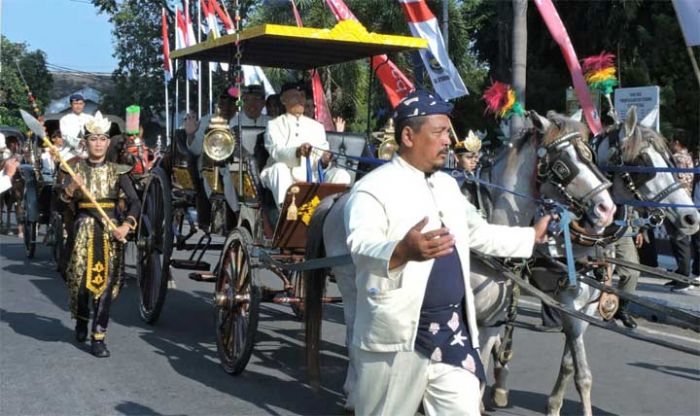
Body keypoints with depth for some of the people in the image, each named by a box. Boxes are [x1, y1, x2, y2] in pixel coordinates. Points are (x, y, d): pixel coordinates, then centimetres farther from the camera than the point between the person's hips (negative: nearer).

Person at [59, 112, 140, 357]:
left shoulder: (117, 171, 3)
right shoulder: (77, 169, 5)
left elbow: (134, 202, 0)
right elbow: (63, 201, -1)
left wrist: (126, 225, -14)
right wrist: (71, 188, -21)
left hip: (110, 231, -1)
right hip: (83, 229, 1)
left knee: (105, 282, -4)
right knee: (80, 279, 4)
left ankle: (98, 338, 1)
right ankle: (81, 320, 35)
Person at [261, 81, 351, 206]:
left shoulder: (317, 126, 20)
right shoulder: (275, 125, 9)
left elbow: (320, 163, 10)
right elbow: (276, 151, -12)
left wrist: (324, 162, -17)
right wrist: (297, 152, -34)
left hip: (311, 179, 3)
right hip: (284, 179, -3)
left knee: (341, 175, -20)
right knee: (279, 168, -34)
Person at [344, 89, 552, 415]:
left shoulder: (447, 185, 14)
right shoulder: (374, 188, -13)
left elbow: (480, 233, 27)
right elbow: (361, 245, -30)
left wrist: (533, 236, 24)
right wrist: (403, 251, -49)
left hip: (453, 330, 7)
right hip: (397, 333, -7)